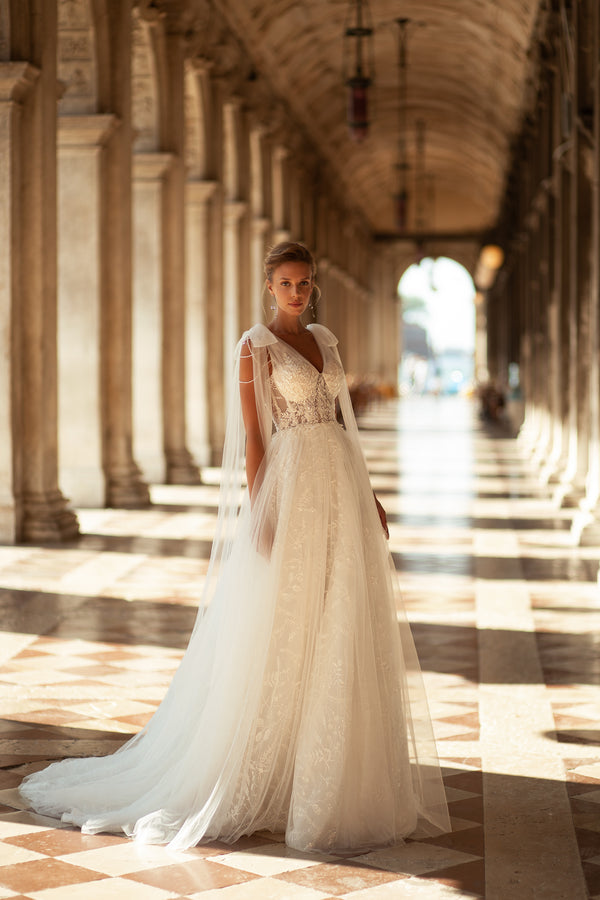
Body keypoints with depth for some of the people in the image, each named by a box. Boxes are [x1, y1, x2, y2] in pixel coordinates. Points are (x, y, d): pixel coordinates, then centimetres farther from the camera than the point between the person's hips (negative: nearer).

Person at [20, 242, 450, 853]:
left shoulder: (325, 340, 15)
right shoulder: (255, 346, -6)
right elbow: (251, 435, -10)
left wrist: (367, 495, 15)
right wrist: (259, 514, -16)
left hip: (339, 488, 7)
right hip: (289, 486, -7)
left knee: (341, 629, 8)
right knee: (279, 630, -2)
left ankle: (331, 767, 18)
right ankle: (269, 772, 10)